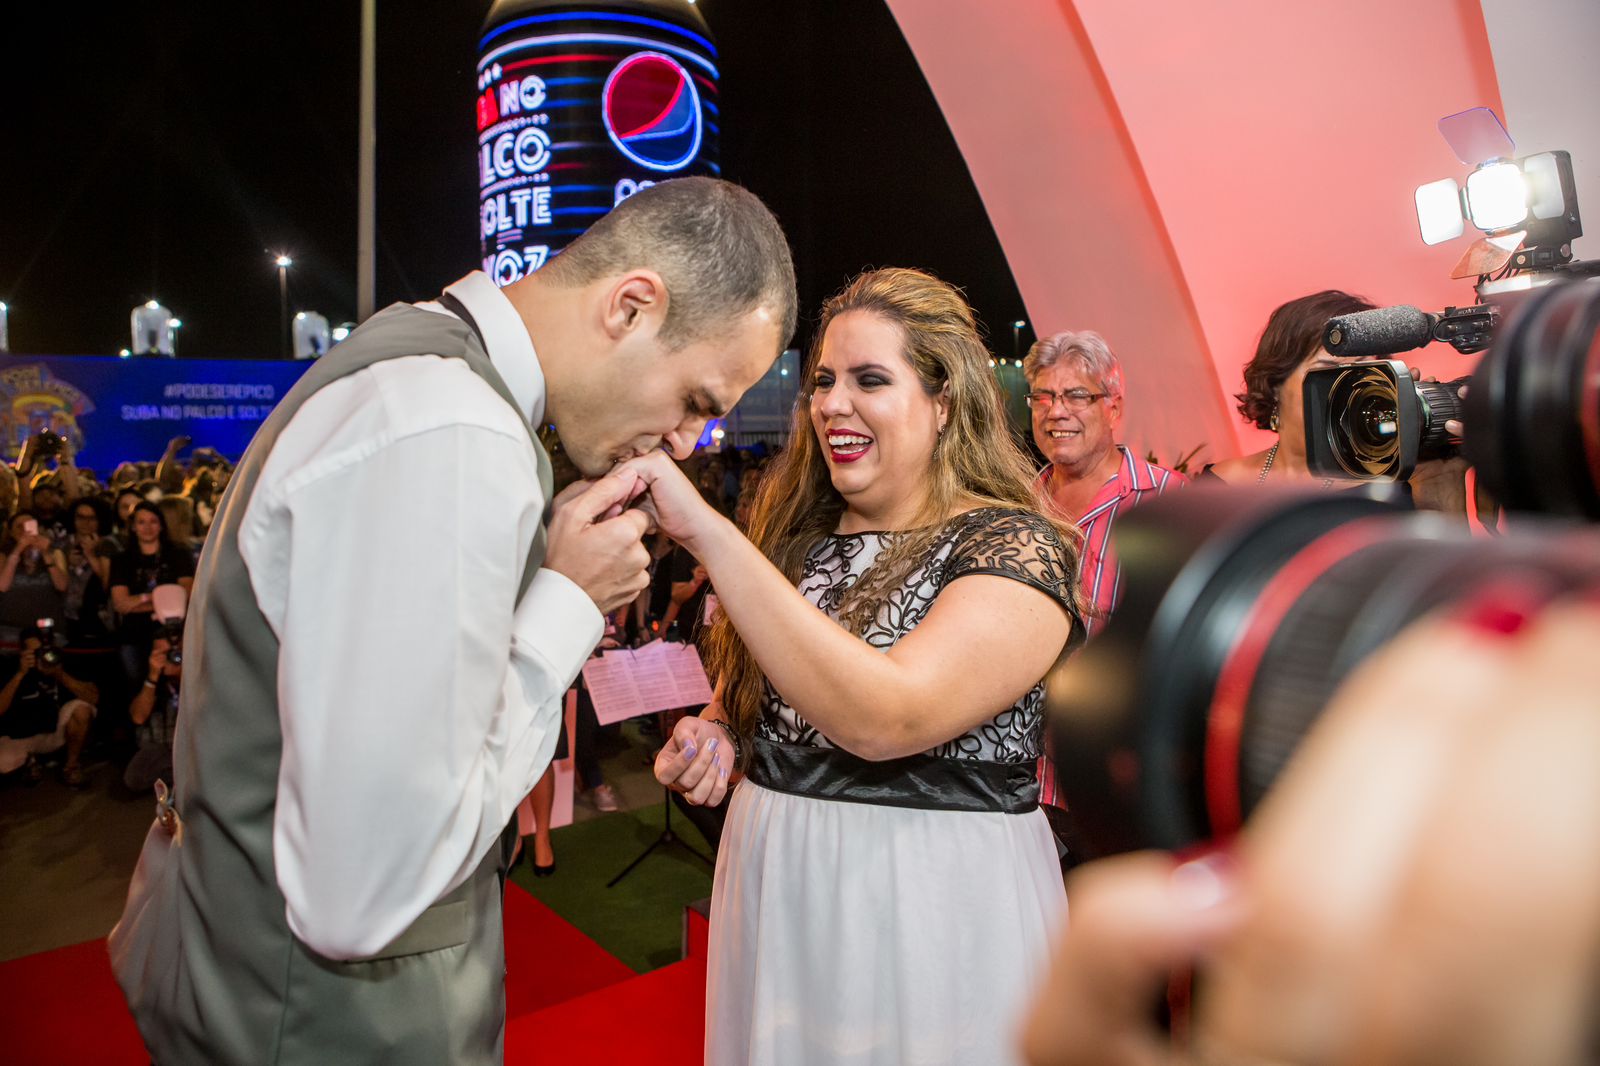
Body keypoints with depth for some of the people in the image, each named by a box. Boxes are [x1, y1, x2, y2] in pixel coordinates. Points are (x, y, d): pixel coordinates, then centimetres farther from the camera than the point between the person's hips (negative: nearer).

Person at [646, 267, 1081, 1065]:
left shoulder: (1015, 550, -15)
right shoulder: (798, 536, 2)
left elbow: (885, 717, -31)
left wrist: (707, 532, -33)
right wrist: (713, 732, -7)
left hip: (934, 902, -5)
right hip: (774, 886, 6)